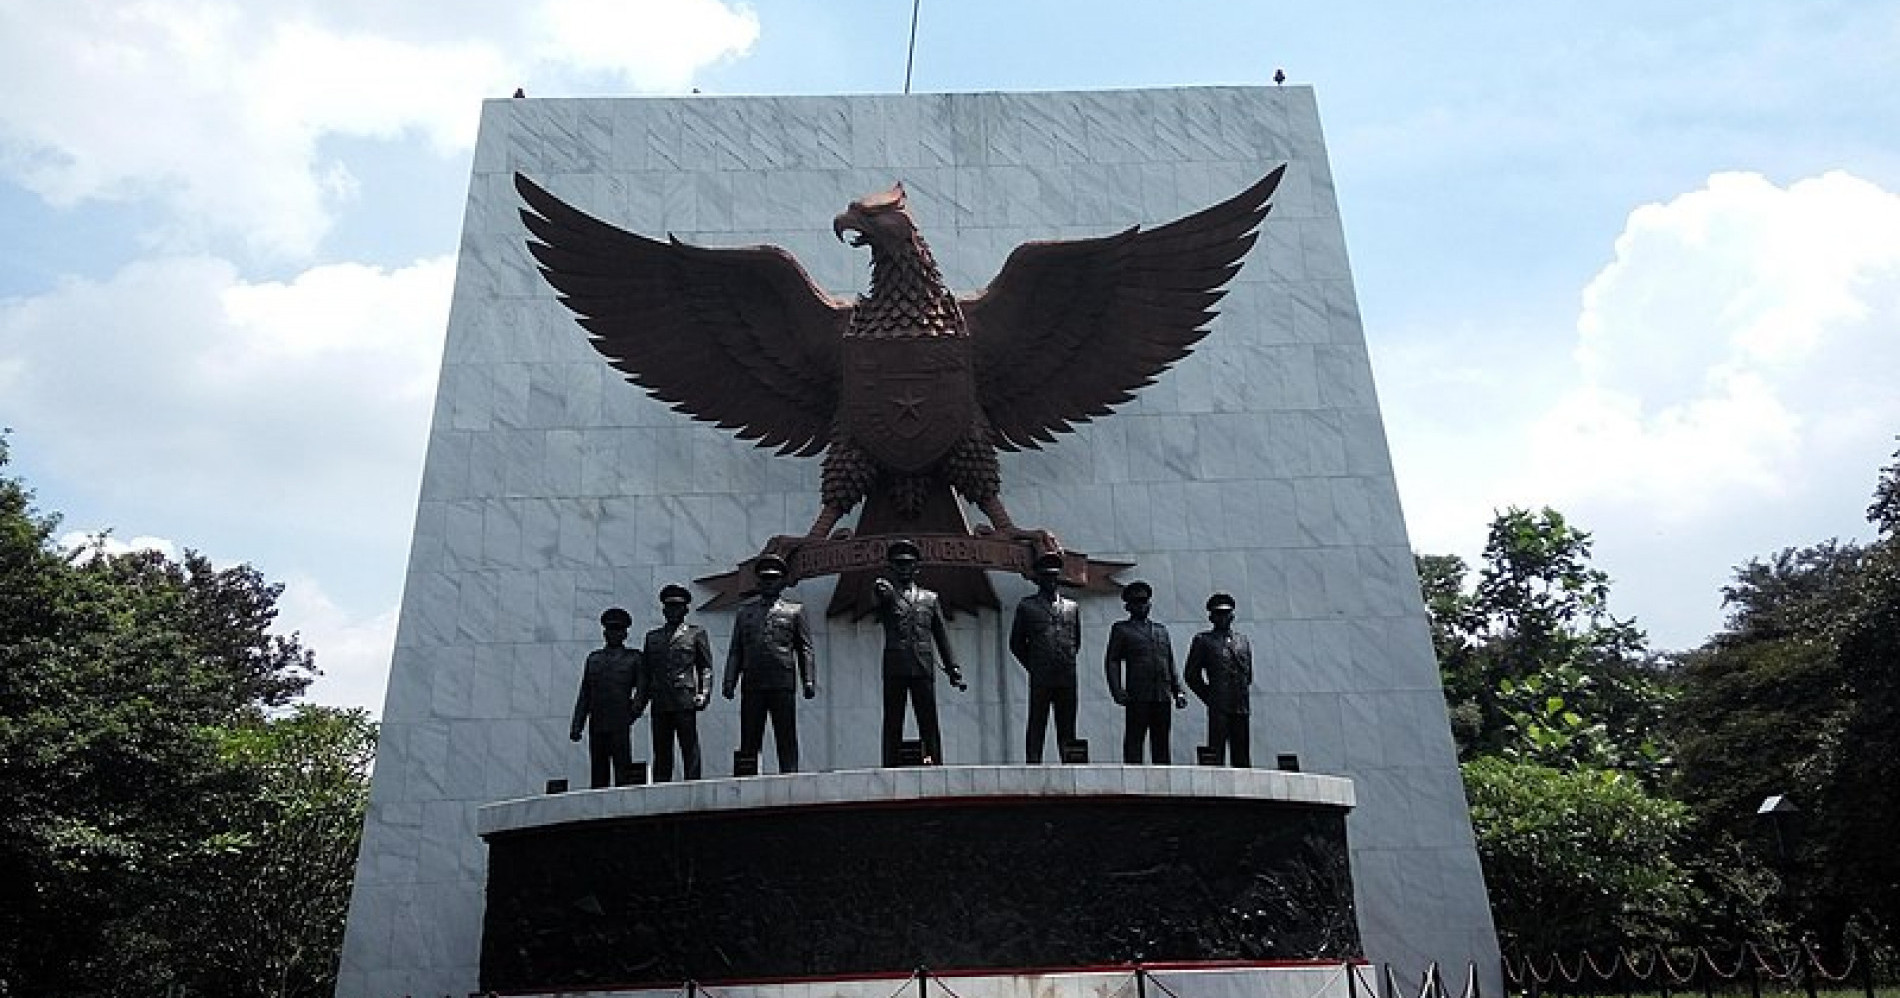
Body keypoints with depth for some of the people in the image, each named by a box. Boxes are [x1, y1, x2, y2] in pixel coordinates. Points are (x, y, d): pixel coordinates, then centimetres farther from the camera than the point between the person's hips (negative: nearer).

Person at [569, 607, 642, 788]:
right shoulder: (593, 657, 16)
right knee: (598, 772, 4)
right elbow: (584, 694, 15)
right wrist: (576, 725, 10)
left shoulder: (633, 658, 8)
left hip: (620, 724, -3)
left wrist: (634, 710, -3)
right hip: (596, 724, 3)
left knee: (622, 770, -7)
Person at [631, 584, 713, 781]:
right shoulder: (652, 637, 21)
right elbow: (645, 674, 21)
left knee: (690, 751, -6)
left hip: (685, 703, -4)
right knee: (661, 754, 3)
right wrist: (638, 703, 13)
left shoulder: (696, 633, 11)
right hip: (660, 704, 4)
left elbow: (706, 668, 6)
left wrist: (703, 694, -8)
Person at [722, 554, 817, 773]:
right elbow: (735, 650, 17)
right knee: (749, 741, 2)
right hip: (752, 685, 3)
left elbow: (805, 648, 7)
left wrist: (808, 681, -3)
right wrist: (729, 681, 6)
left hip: (782, 683, -2)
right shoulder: (745, 611, 19)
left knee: (786, 739, -2)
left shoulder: (794, 610, 12)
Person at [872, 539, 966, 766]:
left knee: (929, 721, -3)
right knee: (892, 723, -2)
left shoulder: (929, 598, 19)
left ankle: (935, 763, -2)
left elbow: (942, 636, 18)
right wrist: (884, 591, -38)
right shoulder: (886, 594, 12)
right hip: (894, 668, -2)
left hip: (924, 668, 2)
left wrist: (953, 668, 10)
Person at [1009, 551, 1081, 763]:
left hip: (1068, 679, 3)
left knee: (1067, 730, 5)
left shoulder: (1072, 607, 15)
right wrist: (1032, 666, 7)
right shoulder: (1027, 605, 7)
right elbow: (1016, 643, 10)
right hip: (1040, 680, -3)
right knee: (1036, 727, -3)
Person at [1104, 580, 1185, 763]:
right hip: (1137, 697, -4)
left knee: (1161, 743, 4)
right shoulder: (1121, 629, 9)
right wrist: (1116, 689, -12)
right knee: (1134, 742, -6)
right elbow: (1112, 661, 2)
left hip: (1163, 697, 4)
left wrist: (1178, 691, 11)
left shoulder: (1161, 630, 23)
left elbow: (1171, 663, 22)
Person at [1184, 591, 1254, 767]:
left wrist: (1244, 696, 13)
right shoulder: (1203, 640, 6)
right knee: (1216, 756, -7)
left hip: (1242, 707, 4)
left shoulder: (1243, 639, 18)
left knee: (1242, 759, 5)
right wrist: (1209, 697, 0)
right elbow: (1192, 675, 5)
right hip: (1218, 707, -4)